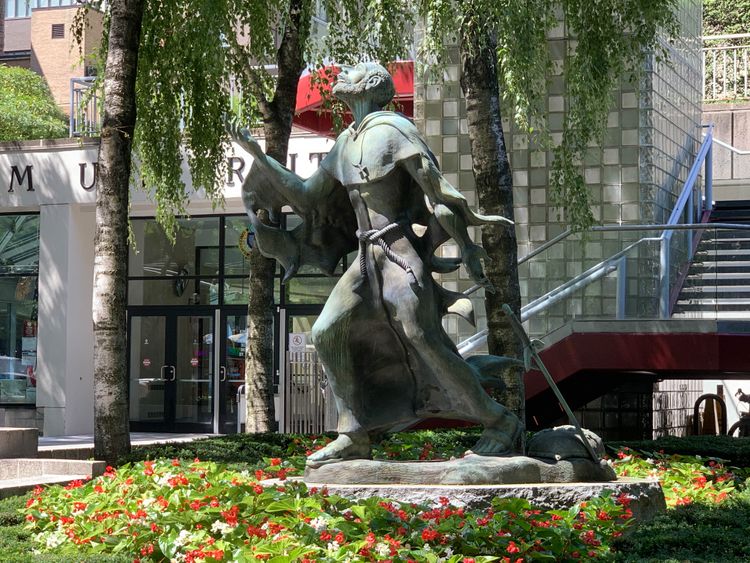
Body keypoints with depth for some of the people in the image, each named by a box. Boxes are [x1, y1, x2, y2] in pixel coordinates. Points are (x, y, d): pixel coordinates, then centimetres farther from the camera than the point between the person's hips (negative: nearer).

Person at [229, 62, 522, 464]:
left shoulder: (392, 129, -7)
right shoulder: (346, 144, 16)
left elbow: (437, 188, -11)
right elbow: (307, 195, 22)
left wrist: (466, 247, -15)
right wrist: (257, 154, 19)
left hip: (401, 252, -8)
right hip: (368, 256, 8)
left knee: (426, 343, -13)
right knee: (328, 333, 1)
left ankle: (500, 422, -2)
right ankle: (353, 436, 7)